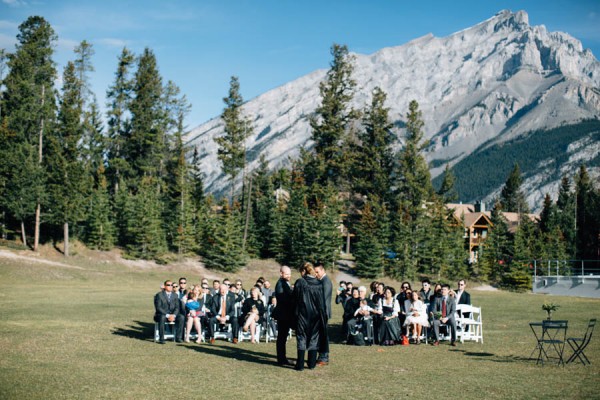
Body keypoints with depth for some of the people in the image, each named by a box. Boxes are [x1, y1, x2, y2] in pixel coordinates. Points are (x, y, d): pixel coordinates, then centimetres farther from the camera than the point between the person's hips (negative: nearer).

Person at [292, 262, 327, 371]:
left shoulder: (299, 282, -9)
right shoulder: (319, 284, -2)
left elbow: (294, 298, -5)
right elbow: (322, 301, 3)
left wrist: (296, 312, 8)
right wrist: (322, 315, 12)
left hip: (302, 315, -2)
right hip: (316, 315, 2)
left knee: (301, 338, 4)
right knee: (314, 338, 11)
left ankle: (300, 365, 2)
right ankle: (312, 364, 13)